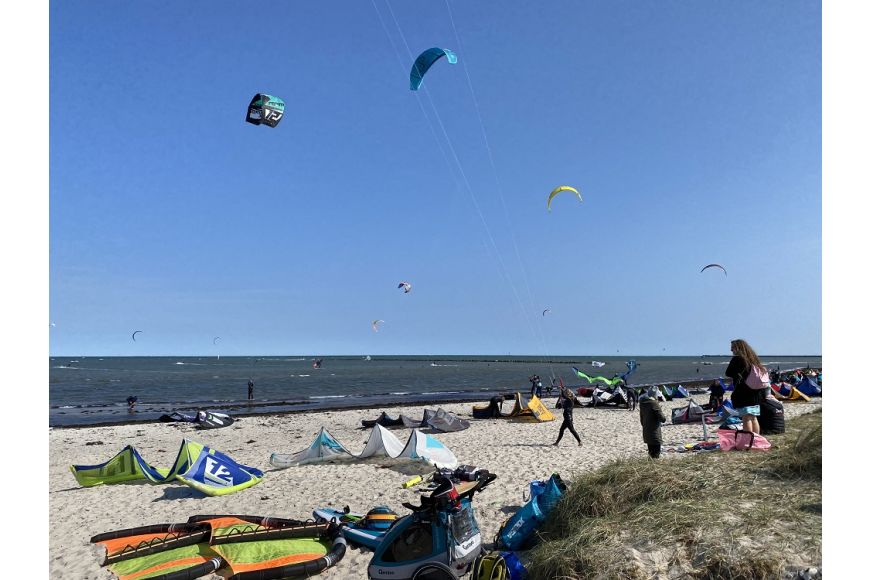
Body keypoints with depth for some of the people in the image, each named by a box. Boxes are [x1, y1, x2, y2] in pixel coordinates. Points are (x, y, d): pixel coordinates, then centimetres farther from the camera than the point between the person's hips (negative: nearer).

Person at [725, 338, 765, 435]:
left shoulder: (737, 359, -11)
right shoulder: (753, 358, 12)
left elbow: (728, 373, -9)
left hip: (743, 394, -8)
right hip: (755, 393, 8)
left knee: (746, 418, -7)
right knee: (754, 418, 14)